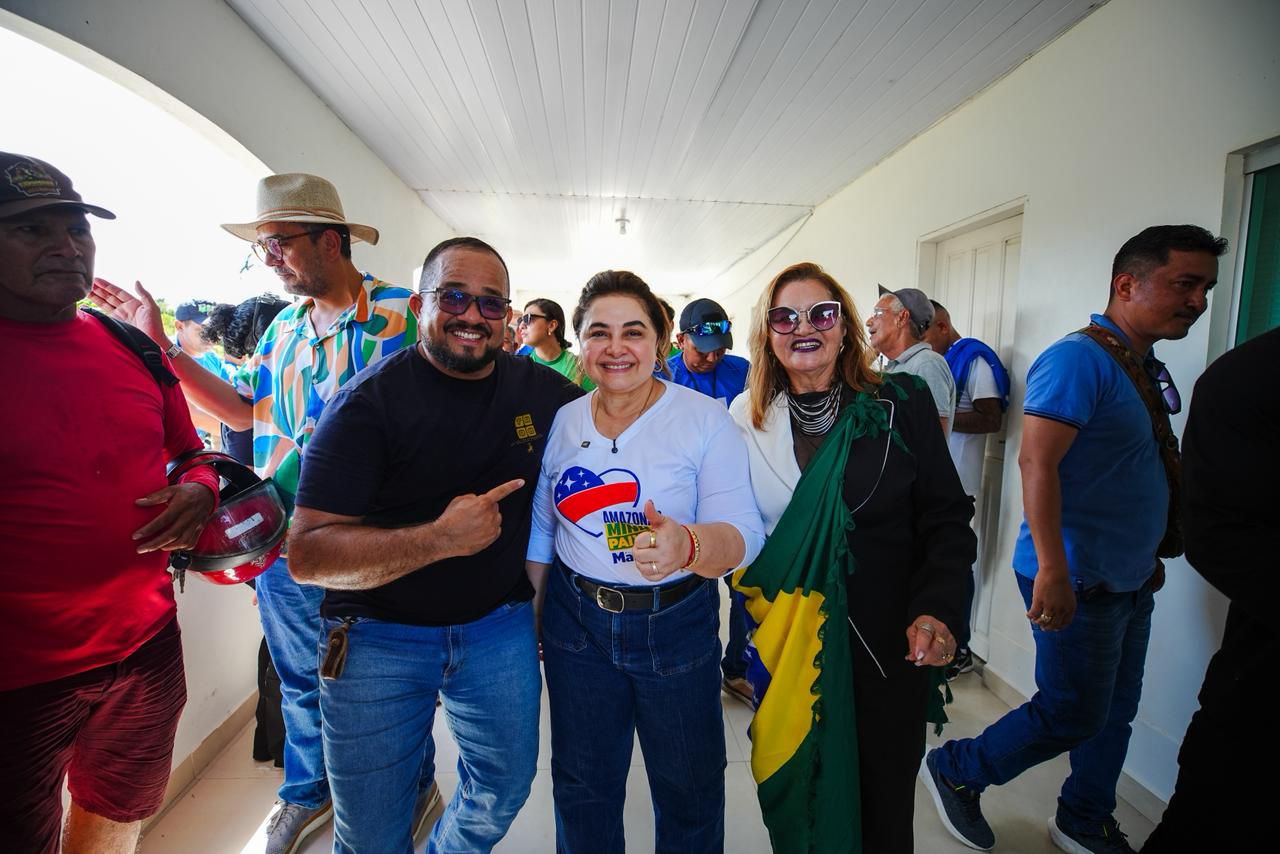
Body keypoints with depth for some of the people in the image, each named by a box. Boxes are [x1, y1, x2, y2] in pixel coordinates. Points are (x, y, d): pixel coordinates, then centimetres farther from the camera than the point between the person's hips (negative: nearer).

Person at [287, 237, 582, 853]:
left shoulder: (543, 391, -4)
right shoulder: (369, 401, -16)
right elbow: (307, 554, -21)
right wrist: (441, 538, -32)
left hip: (501, 625, 4)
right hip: (378, 637, -3)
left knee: (503, 794, 19)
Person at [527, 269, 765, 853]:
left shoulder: (704, 419, -13)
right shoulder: (561, 422, -2)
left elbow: (743, 529, -21)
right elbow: (540, 530, 8)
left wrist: (688, 545, -42)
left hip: (677, 625, -2)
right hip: (575, 621, 3)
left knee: (690, 792, 18)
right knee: (582, 785, 23)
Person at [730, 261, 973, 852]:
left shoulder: (901, 404, -7)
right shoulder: (747, 418, -1)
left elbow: (947, 517, -5)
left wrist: (935, 609, -17)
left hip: (889, 644, -1)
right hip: (785, 645, 2)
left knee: (883, 803, 15)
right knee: (796, 793, 17)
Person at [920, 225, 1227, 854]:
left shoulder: (1146, 369, 12)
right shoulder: (1079, 358, -18)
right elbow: (1036, 462, -26)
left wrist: (1153, 555, 22)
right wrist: (1053, 571, -29)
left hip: (1130, 580, 9)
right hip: (1078, 580, -9)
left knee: (1114, 712, 18)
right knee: (1073, 714, 0)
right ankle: (954, 771, 19)